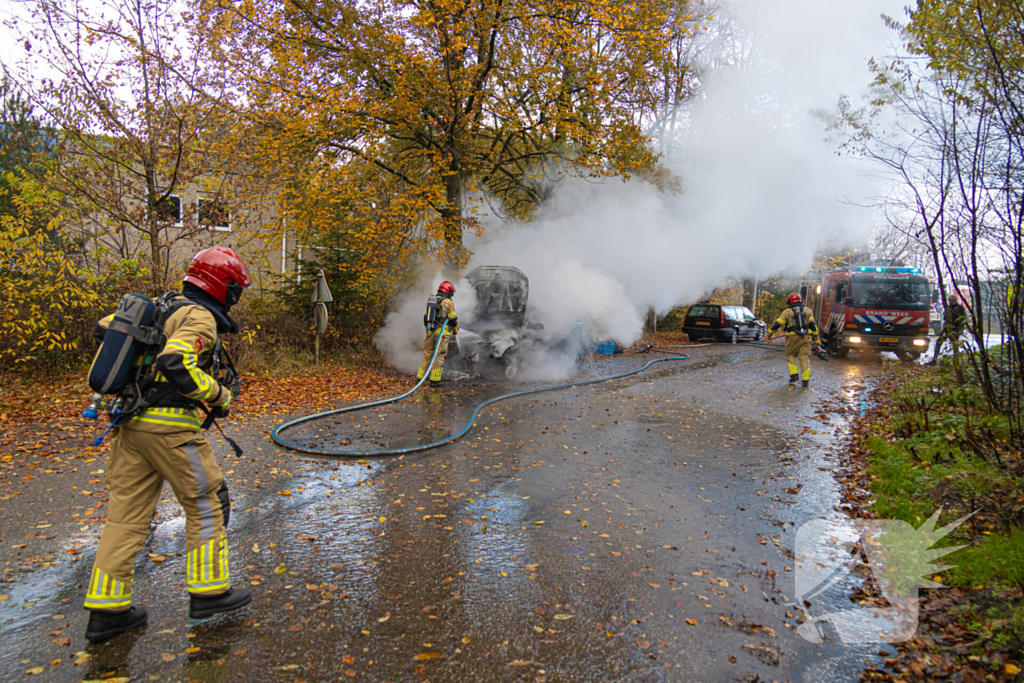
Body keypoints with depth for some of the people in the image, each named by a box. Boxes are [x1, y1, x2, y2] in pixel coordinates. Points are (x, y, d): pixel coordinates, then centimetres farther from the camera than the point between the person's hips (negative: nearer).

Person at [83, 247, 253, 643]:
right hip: (169, 425, -9)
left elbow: (104, 328, 23)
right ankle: (208, 591, 15)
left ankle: (107, 610, 16)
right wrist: (218, 396, -14)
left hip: (131, 421, 9)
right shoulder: (200, 317, -11)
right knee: (207, 504, 6)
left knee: (127, 511, 11)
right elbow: (176, 363, -27)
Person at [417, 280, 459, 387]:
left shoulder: (430, 301, 13)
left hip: (430, 331, 6)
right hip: (442, 333, -6)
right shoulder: (448, 302, -6)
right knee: (439, 356, -2)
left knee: (427, 354, 11)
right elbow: (453, 319, -5)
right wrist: (456, 330, 12)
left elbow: (425, 317, 16)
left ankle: (419, 377, 10)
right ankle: (434, 380, -3)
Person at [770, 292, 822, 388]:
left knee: (791, 356, 15)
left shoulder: (787, 312, 7)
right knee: (804, 358, 2)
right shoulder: (807, 310, 11)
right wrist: (816, 339, 8)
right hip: (806, 337, 1)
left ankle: (794, 375, 1)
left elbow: (777, 324, 3)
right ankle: (805, 380, 0)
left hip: (793, 337, -1)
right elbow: (813, 325, 4)